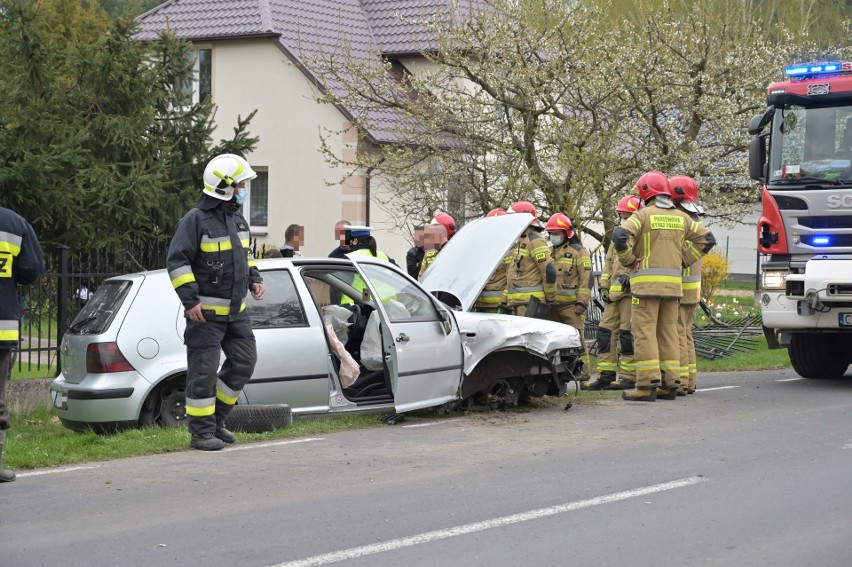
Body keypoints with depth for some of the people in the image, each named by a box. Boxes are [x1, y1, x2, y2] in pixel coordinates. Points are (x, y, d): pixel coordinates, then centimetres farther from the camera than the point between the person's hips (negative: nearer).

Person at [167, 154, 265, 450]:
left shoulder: (237, 218, 14)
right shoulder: (196, 220, -12)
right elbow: (176, 261, -15)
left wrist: (254, 279, 12)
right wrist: (190, 300, -20)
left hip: (235, 310, 8)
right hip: (206, 312, -8)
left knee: (243, 362, 8)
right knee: (204, 370, -5)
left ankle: (215, 418, 22)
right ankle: (201, 432, 1)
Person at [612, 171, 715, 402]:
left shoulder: (644, 215, -5)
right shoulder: (680, 217, 13)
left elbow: (620, 235, -19)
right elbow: (707, 238, 14)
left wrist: (628, 261, -5)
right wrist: (684, 260, 14)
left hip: (646, 282, -6)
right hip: (673, 283, 6)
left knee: (644, 331, -5)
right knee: (668, 331, 10)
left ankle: (647, 384, -11)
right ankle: (670, 383, 9)